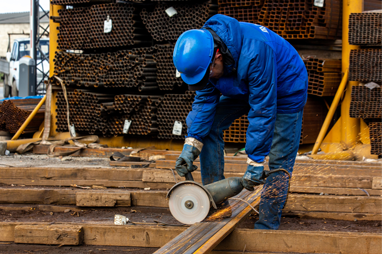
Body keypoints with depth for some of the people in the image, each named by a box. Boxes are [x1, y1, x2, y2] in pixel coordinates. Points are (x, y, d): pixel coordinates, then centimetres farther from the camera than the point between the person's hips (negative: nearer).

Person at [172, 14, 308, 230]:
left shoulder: (255, 52, -42)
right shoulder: (203, 53, -21)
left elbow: (263, 111, -38)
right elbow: (205, 100, -13)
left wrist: (255, 162, -34)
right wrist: (191, 145, -23)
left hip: (286, 89, -6)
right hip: (245, 89, 6)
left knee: (280, 162, -7)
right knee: (203, 122, -7)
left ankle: (267, 226, 4)